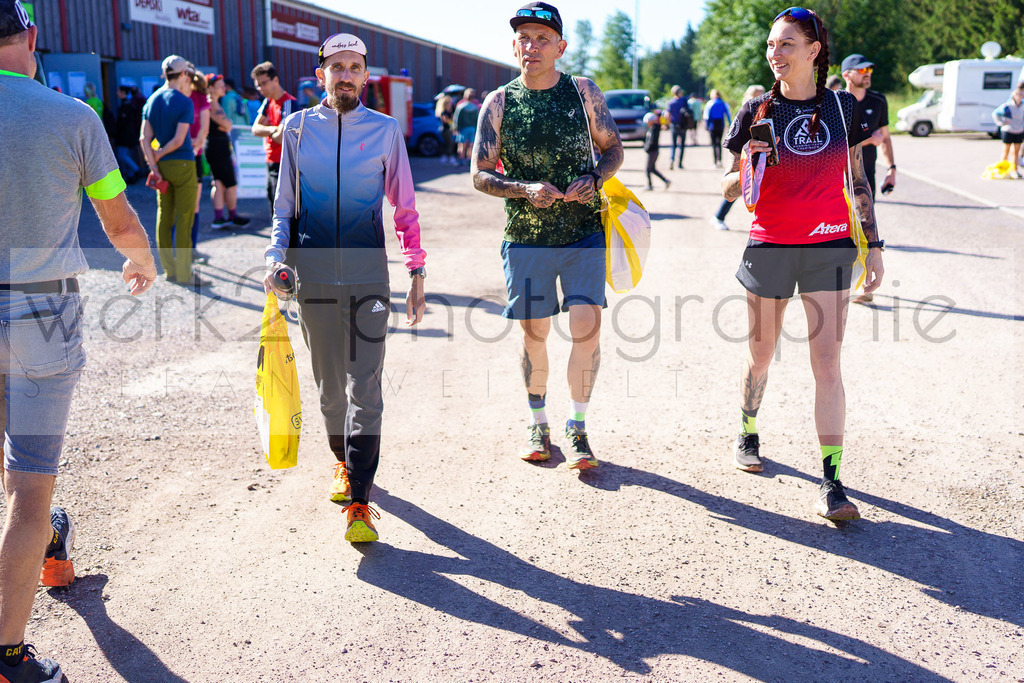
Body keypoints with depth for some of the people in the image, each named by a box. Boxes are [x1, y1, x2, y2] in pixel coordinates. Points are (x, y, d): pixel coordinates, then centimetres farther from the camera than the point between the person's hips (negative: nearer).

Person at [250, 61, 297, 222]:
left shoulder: (289, 103, -16)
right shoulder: (268, 101, 11)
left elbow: (280, 138, -23)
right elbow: (255, 129, 8)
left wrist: (267, 129, -4)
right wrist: (273, 130, -10)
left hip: (283, 166, -9)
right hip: (271, 162, 9)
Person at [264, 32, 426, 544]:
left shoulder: (386, 131, 4)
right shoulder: (297, 128, 8)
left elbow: (405, 208, 7)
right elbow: (285, 204, 13)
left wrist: (417, 273, 3)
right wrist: (276, 259, -1)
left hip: (367, 275, -2)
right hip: (314, 275, 2)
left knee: (364, 388, -7)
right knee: (329, 384, 12)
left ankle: (359, 504, -5)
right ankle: (343, 463, 37)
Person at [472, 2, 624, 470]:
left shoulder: (583, 92, 2)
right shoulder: (499, 103, 0)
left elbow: (613, 149, 10)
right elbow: (480, 175, 0)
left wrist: (593, 179, -12)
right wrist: (526, 190, -18)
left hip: (584, 234, 0)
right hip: (526, 238, 0)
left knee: (587, 328, -8)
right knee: (534, 334, 7)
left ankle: (577, 429, 9)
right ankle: (538, 426, 27)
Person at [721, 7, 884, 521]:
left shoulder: (843, 107, 5)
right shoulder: (757, 111, 1)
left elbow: (859, 184, 12)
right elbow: (729, 189, 4)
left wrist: (874, 245, 8)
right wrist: (746, 171, -19)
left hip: (829, 248, 0)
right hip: (769, 248, 0)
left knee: (827, 366, -5)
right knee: (760, 357, 11)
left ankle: (831, 484, -2)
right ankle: (748, 434, 38)